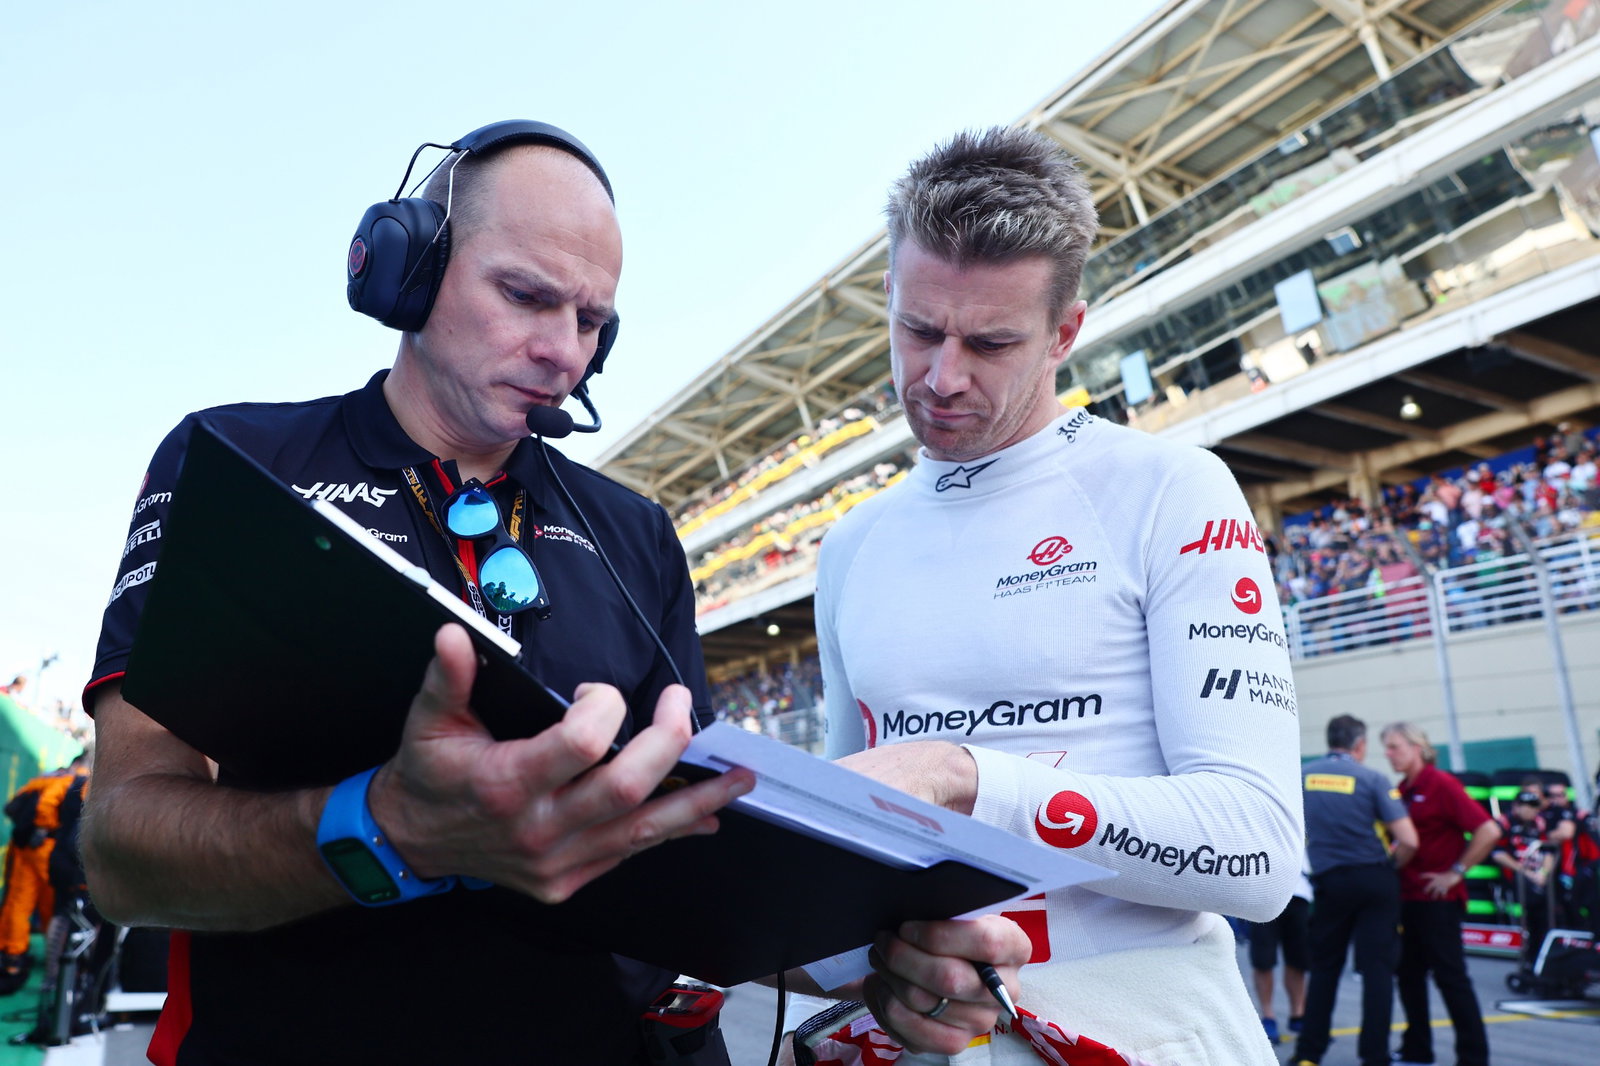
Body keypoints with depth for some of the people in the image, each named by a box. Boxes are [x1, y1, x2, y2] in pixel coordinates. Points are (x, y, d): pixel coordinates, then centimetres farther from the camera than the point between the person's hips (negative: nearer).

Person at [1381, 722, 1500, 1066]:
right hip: (1407, 896, 8)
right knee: (1408, 975, 13)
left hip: (1438, 899, -8)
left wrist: (1456, 873, -16)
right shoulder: (1401, 790, 11)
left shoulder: (1442, 785, -12)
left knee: (1451, 977, -2)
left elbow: (1488, 831, -18)